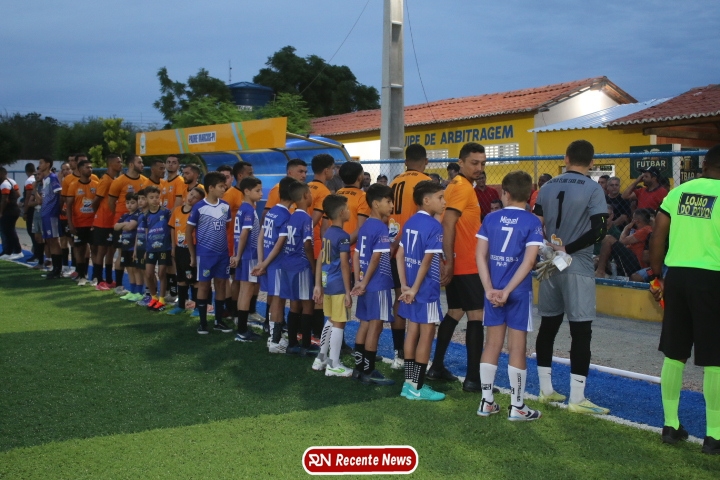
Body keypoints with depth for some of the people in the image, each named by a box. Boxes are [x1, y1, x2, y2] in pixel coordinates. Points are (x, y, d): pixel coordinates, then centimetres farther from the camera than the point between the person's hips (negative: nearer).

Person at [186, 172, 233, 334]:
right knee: (204, 285, 3)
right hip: (205, 253, -4)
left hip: (223, 253, 4)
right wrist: (192, 255, -1)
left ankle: (219, 321, 19)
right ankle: (203, 323, 11)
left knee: (221, 284, 9)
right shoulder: (199, 207, -10)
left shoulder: (225, 206, 3)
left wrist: (230, 248, 7)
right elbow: (188, 231, -3)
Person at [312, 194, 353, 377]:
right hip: (338, 285, -8)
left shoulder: (327, 233, 9)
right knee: (338, 324, 0)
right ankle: (334, 365, 4)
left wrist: (318, 285, 17)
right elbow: (344, 265, -17)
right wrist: (348, 292, -14)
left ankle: (321, 358, 26)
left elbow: (320, 260, 12)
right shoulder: (343, 236, -15)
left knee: (330, 321, 20)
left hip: (327, 283, 8)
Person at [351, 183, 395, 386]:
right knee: (375, 326, -3)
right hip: (378, 284, -9)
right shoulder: (381, 228, -14)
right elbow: (376, 259, -18)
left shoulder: (365, 227, 11)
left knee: (365, 324, 14)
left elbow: (356, 255, 11)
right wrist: (365, 283, -11)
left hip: (367, 284, 9)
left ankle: (359, 368, 20)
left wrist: (358, 281, 10)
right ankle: (369, 372, 1)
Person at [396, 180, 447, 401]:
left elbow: (400, 255, 7)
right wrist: (414, 289, -16)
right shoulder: (434, 226, -15)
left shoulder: (410, 223, 8)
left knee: (413, 332, 14)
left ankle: (409, 382, 20)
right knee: (427, 334, 1)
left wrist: (405, 286, 4)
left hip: (411, 287, 8)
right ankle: (417, 387, 6)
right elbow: (427, 262, -19)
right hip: (426, 289, -8)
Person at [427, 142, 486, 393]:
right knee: (476, 316, -7)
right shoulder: (463, 187, -14)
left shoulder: (458, 185, 16)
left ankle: (437, 367, 21)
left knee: (454, 313, 16)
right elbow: (448, 224, -22)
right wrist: (448, 262, -24)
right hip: (465, 265, -10)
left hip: (459, 264, 10)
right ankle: (473, 378, -6)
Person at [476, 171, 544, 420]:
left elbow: (480, 255, -3)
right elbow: (528, 261, -15)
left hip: (493, 290, 3)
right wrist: (507, 291, -14)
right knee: (517, 347, 3)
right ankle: (517, 407, 10)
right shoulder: (532, 222, -7)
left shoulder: (491, 219, 2)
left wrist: (490, 289, -7)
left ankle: (486, 402, 17)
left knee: (492, 344, 12)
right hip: (519, 292, -3)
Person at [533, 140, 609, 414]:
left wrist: (552, 248, 4)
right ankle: (576, 398, -2)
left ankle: (546, 389, 20)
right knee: (581, 331, -2)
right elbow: (599, 230, -16)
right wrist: (568, 249, -11)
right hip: (578, 268, -5)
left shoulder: (547, 187, 8)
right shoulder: (593, 189, -7)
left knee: (548, 326, 13)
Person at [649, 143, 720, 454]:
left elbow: (657, 239, 8)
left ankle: (670, 425, 21)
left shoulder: (678, 192, 8)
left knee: (674, 354, 13)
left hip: (677, 275, 5)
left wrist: (658, 278, 17)